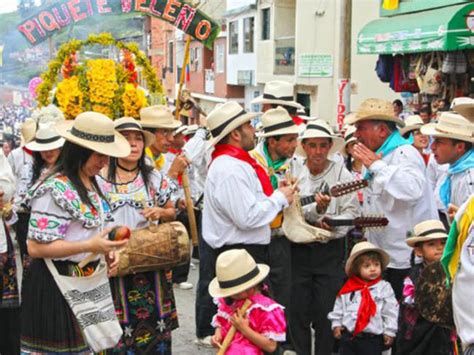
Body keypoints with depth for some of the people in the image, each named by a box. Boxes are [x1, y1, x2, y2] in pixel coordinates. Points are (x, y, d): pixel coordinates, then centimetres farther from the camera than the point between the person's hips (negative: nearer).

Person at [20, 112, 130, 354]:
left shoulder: (91, 184, 9)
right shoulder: (55, 190, -21)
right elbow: (36, 247, -24)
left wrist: (105, 251, 4)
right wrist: (90, 247, -26)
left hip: (86, 279, 9)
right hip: (56, 285, -9)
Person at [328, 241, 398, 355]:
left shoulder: (384, 288, -4)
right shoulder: (348, 288, 2)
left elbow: (390, 311, -3)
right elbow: (339, 307, 12)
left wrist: (389, 331, -5)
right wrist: (336, 324, 8)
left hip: (372, 338, -3)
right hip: (348, 335, 3)